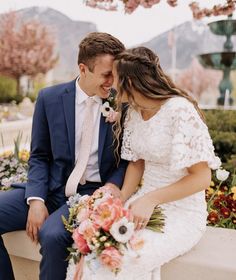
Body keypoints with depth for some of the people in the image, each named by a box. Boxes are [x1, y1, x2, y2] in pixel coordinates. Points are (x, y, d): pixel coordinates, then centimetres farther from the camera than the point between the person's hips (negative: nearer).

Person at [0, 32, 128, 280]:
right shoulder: (49, 98, 1)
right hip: (51, 190, 3)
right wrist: (36, 200, -11)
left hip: (93, 193, -3)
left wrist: (114, 184, -16)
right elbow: (39, 156, 5)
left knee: (52, 235, -31)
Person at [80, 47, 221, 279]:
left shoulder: (180, 110, -19)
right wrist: (121, 199, -5)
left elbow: (202, 177, -16)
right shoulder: (134, 111, 4)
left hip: (182, 213, -6)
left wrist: (150, 199, -20)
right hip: (145, 203, 6)